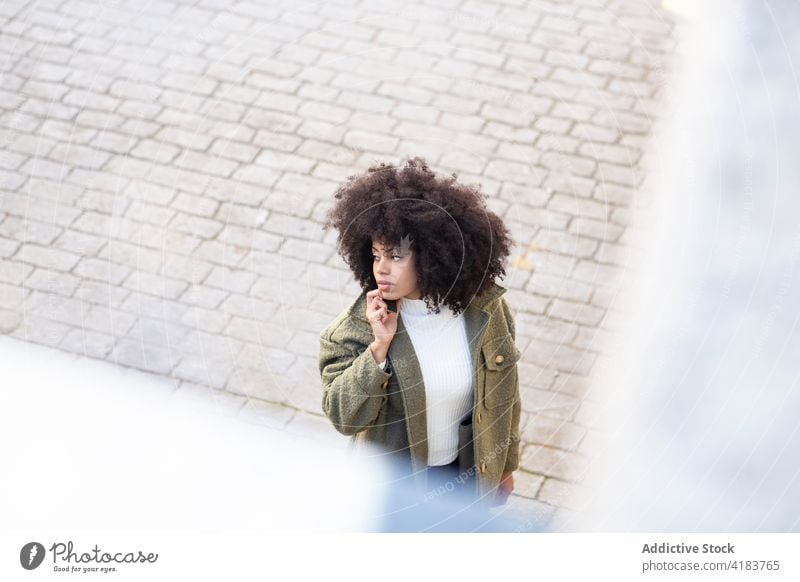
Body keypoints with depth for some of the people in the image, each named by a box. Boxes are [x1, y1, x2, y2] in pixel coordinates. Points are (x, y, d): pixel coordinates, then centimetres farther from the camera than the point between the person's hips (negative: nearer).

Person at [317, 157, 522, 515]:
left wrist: (506, 463, 7)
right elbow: (343, 416, -27)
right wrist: (380, 347, -38)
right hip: (397, 480, -2)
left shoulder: (485, 308, -20)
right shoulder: (358, 325, -25)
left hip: (469, 470, 2)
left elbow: (502, 390, -4)